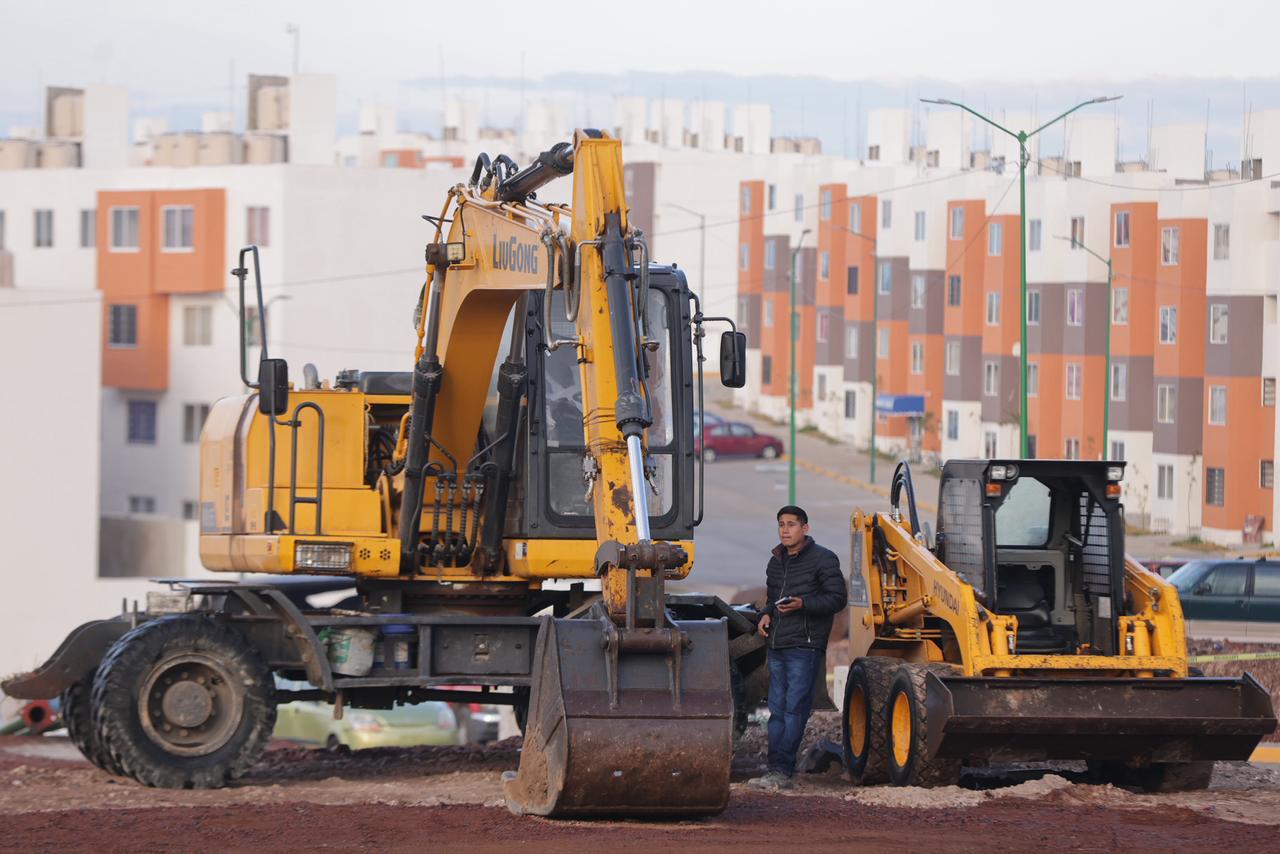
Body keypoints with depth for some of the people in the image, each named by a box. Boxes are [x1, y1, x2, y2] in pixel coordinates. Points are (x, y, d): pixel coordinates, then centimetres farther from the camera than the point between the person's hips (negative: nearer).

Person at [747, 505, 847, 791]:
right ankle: (776, 770, 8)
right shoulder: (776, 562, 19)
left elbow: (836, 598, -7)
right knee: (777, 710, 6)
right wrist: (766, 614, 9)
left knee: (795, 708, -9)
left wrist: (803, 604, -20)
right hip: (778, 646, 8)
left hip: (805, 646, -8)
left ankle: (782, 772, -12)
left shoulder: (822, 559, -4)